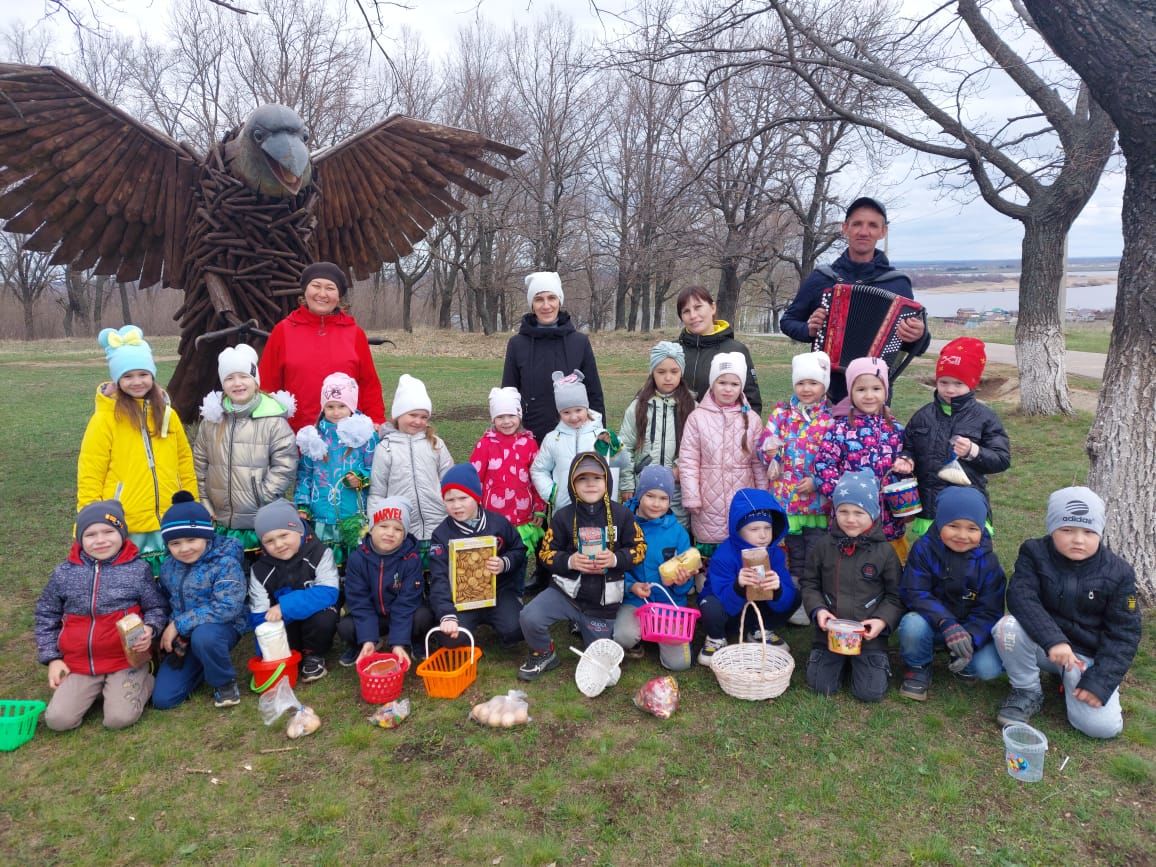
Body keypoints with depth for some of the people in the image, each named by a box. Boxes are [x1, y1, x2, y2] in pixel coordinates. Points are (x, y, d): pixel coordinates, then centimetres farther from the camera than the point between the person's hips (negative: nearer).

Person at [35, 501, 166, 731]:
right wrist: (52, 658, 7)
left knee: (119, 718, -16)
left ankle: (141, 682, 14)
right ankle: (97, 688, 18)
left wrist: (149, 630, -20)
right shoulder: (64, 574, 0)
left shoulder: (138, 570, -7)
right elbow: (46, 615, 12)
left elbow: (157, 608, 2)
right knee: (57, 720, -8)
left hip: (126, 660, -3)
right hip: (78, 664, 3)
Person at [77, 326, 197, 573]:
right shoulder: (105, 419, -7)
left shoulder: (166, 414, 7)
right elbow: (90, 477, -6)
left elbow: (185, 462, 12)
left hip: (169, 524, 4)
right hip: (123, 529, -4)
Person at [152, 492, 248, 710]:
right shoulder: (168, 567, 3)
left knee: (203, 636, -42)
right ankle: (204, 666, 24)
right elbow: (165, 603, 17)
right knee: (162, 699, -4)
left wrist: (179, 624, -24)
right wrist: (171, 630, -3)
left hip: (222, 628, -6)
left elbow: (227, 607, -28)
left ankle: (225, 682, -12)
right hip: (183, 636, 6)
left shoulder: (225, 562, -19)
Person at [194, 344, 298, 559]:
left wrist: (261, 499, -12)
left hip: (262, 522, -4)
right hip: (221, 521, 5)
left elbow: (284, 466, -11)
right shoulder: (212, 417, 5)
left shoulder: (273, 419, -10)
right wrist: (204, 502, 10)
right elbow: (200, 463, 13)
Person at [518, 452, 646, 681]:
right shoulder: (563, 516, -6)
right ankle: (543, 654, 5)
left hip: (602, 601, 1)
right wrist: (569, 561, -22)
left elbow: (639, 548, -2)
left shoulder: (621, 515, -6)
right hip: (566, 590, 0)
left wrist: (616, 559, -21)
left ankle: (586, 627, 44)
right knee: (530, 617, -27)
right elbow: (546, 553, -2)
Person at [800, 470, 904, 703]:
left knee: (871, 692, -7)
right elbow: (810, 584, 4)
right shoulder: (824, 546, -3)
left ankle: (873, 659, 25)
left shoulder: (884, 551, -7)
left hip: (869, 634, -1)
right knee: (821, 686, -3)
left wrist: (883, 620, -16)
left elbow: (895, 595, 0)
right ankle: (839, 660, 29)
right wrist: (817, 610, -13)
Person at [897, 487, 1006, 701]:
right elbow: (914, 594, -19)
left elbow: (989, 611, -12)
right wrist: (946, 623, -35)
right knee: (913, 624, -35)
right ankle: (918, 668, -2)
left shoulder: (988, 561, -9)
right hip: (931, 624, -1)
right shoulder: (924, 549, -13)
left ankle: (961, 664, 11)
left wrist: (971, 638, -32)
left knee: (989, 667, -26)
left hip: (972, 629, 1)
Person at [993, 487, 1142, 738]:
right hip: (1042, 643, 0)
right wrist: (1053, 640, -39)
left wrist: (1101, 681, -16)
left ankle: (1072, 681, 14)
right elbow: (1021, 597, -23)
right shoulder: (1035, 553, -9)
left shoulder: (1118, 573, -8)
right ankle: (1027, 692, -6)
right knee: (1008, 627, -33)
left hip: (1089, 656, 0)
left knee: (1103, 726, -20)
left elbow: (1124, 633, -6)